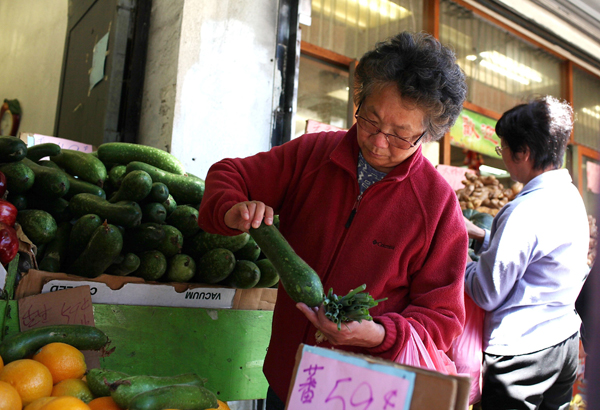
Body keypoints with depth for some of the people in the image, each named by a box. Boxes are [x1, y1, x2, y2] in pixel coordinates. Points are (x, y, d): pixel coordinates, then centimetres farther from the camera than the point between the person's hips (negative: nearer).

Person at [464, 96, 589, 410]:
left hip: (522, 353, -9)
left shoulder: (525, 211, -24)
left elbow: (487, 295, -19)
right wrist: (481, 236, 12)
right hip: (566, 342, 9)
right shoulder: (571, 196, 5)